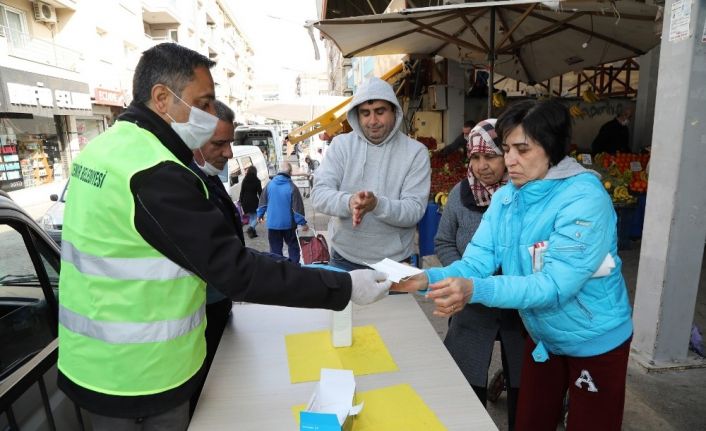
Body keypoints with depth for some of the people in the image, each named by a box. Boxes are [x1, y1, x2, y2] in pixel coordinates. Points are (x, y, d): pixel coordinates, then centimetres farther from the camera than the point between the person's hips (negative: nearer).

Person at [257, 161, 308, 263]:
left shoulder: (270, 184, -2)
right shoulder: (292, 187, -13)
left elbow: (262, 202, 5)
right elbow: (297, 207, -13)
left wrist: (260, 214, 20)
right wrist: (303, 223, -6)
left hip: (272, 223, 2)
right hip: (288, 223, -2)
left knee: (275, 247, 11)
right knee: (293, 245, 14)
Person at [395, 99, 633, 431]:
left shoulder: (585, 199, -28)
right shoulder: (505, 197, -7)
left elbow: (555, 284, -35)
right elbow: (477, 261, -13)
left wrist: (475, 290, -47)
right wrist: (428, 278, -32)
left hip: (595, 342, -5)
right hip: (542, 337, 6)